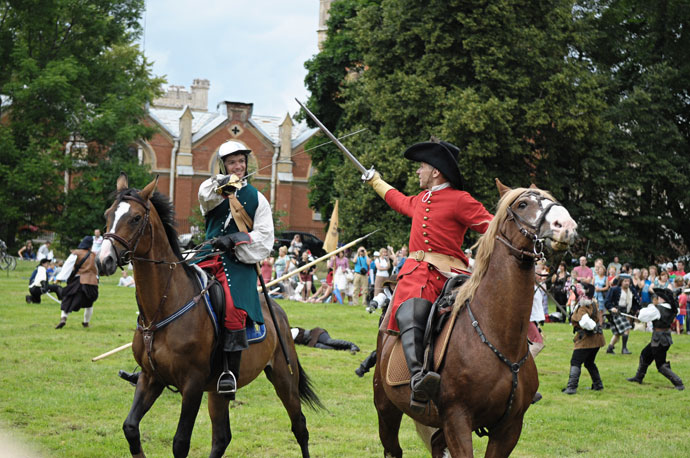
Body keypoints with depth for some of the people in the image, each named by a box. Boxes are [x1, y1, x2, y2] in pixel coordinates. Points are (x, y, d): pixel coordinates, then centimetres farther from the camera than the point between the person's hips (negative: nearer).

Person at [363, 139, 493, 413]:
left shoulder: (460, 200, 5)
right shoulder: (421, 200, 28)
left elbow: (489, 226, -2)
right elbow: (400, 202, 50)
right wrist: (376, 182, 64)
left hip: (449, 274, -3)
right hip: (416, 272, 3)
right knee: (411, 316, -29)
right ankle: (417, 377, -51)